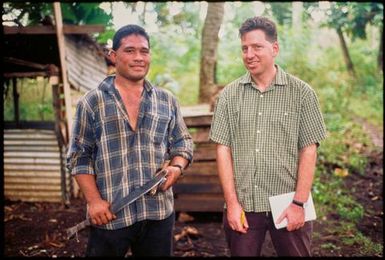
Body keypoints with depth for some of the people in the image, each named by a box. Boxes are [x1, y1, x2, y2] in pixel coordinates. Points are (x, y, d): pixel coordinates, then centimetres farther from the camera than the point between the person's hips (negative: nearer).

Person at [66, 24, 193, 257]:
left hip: (159, 212, 3)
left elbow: (183, 142, 14)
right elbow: (80, 156, 0)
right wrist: (94, 200, -8)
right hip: (110, 214, -2)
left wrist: (177, 167, -7)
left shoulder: (167, 101, 9)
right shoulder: (92, 102, 0)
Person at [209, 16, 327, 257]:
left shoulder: (302, 93, -2)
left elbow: (308, 150, -3)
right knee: (242, 252, 13)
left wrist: (299, 203, -8)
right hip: (242, 206, 2)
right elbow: (223, 149, 0)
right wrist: (232, 203, -5)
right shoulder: (229, 95, 2)